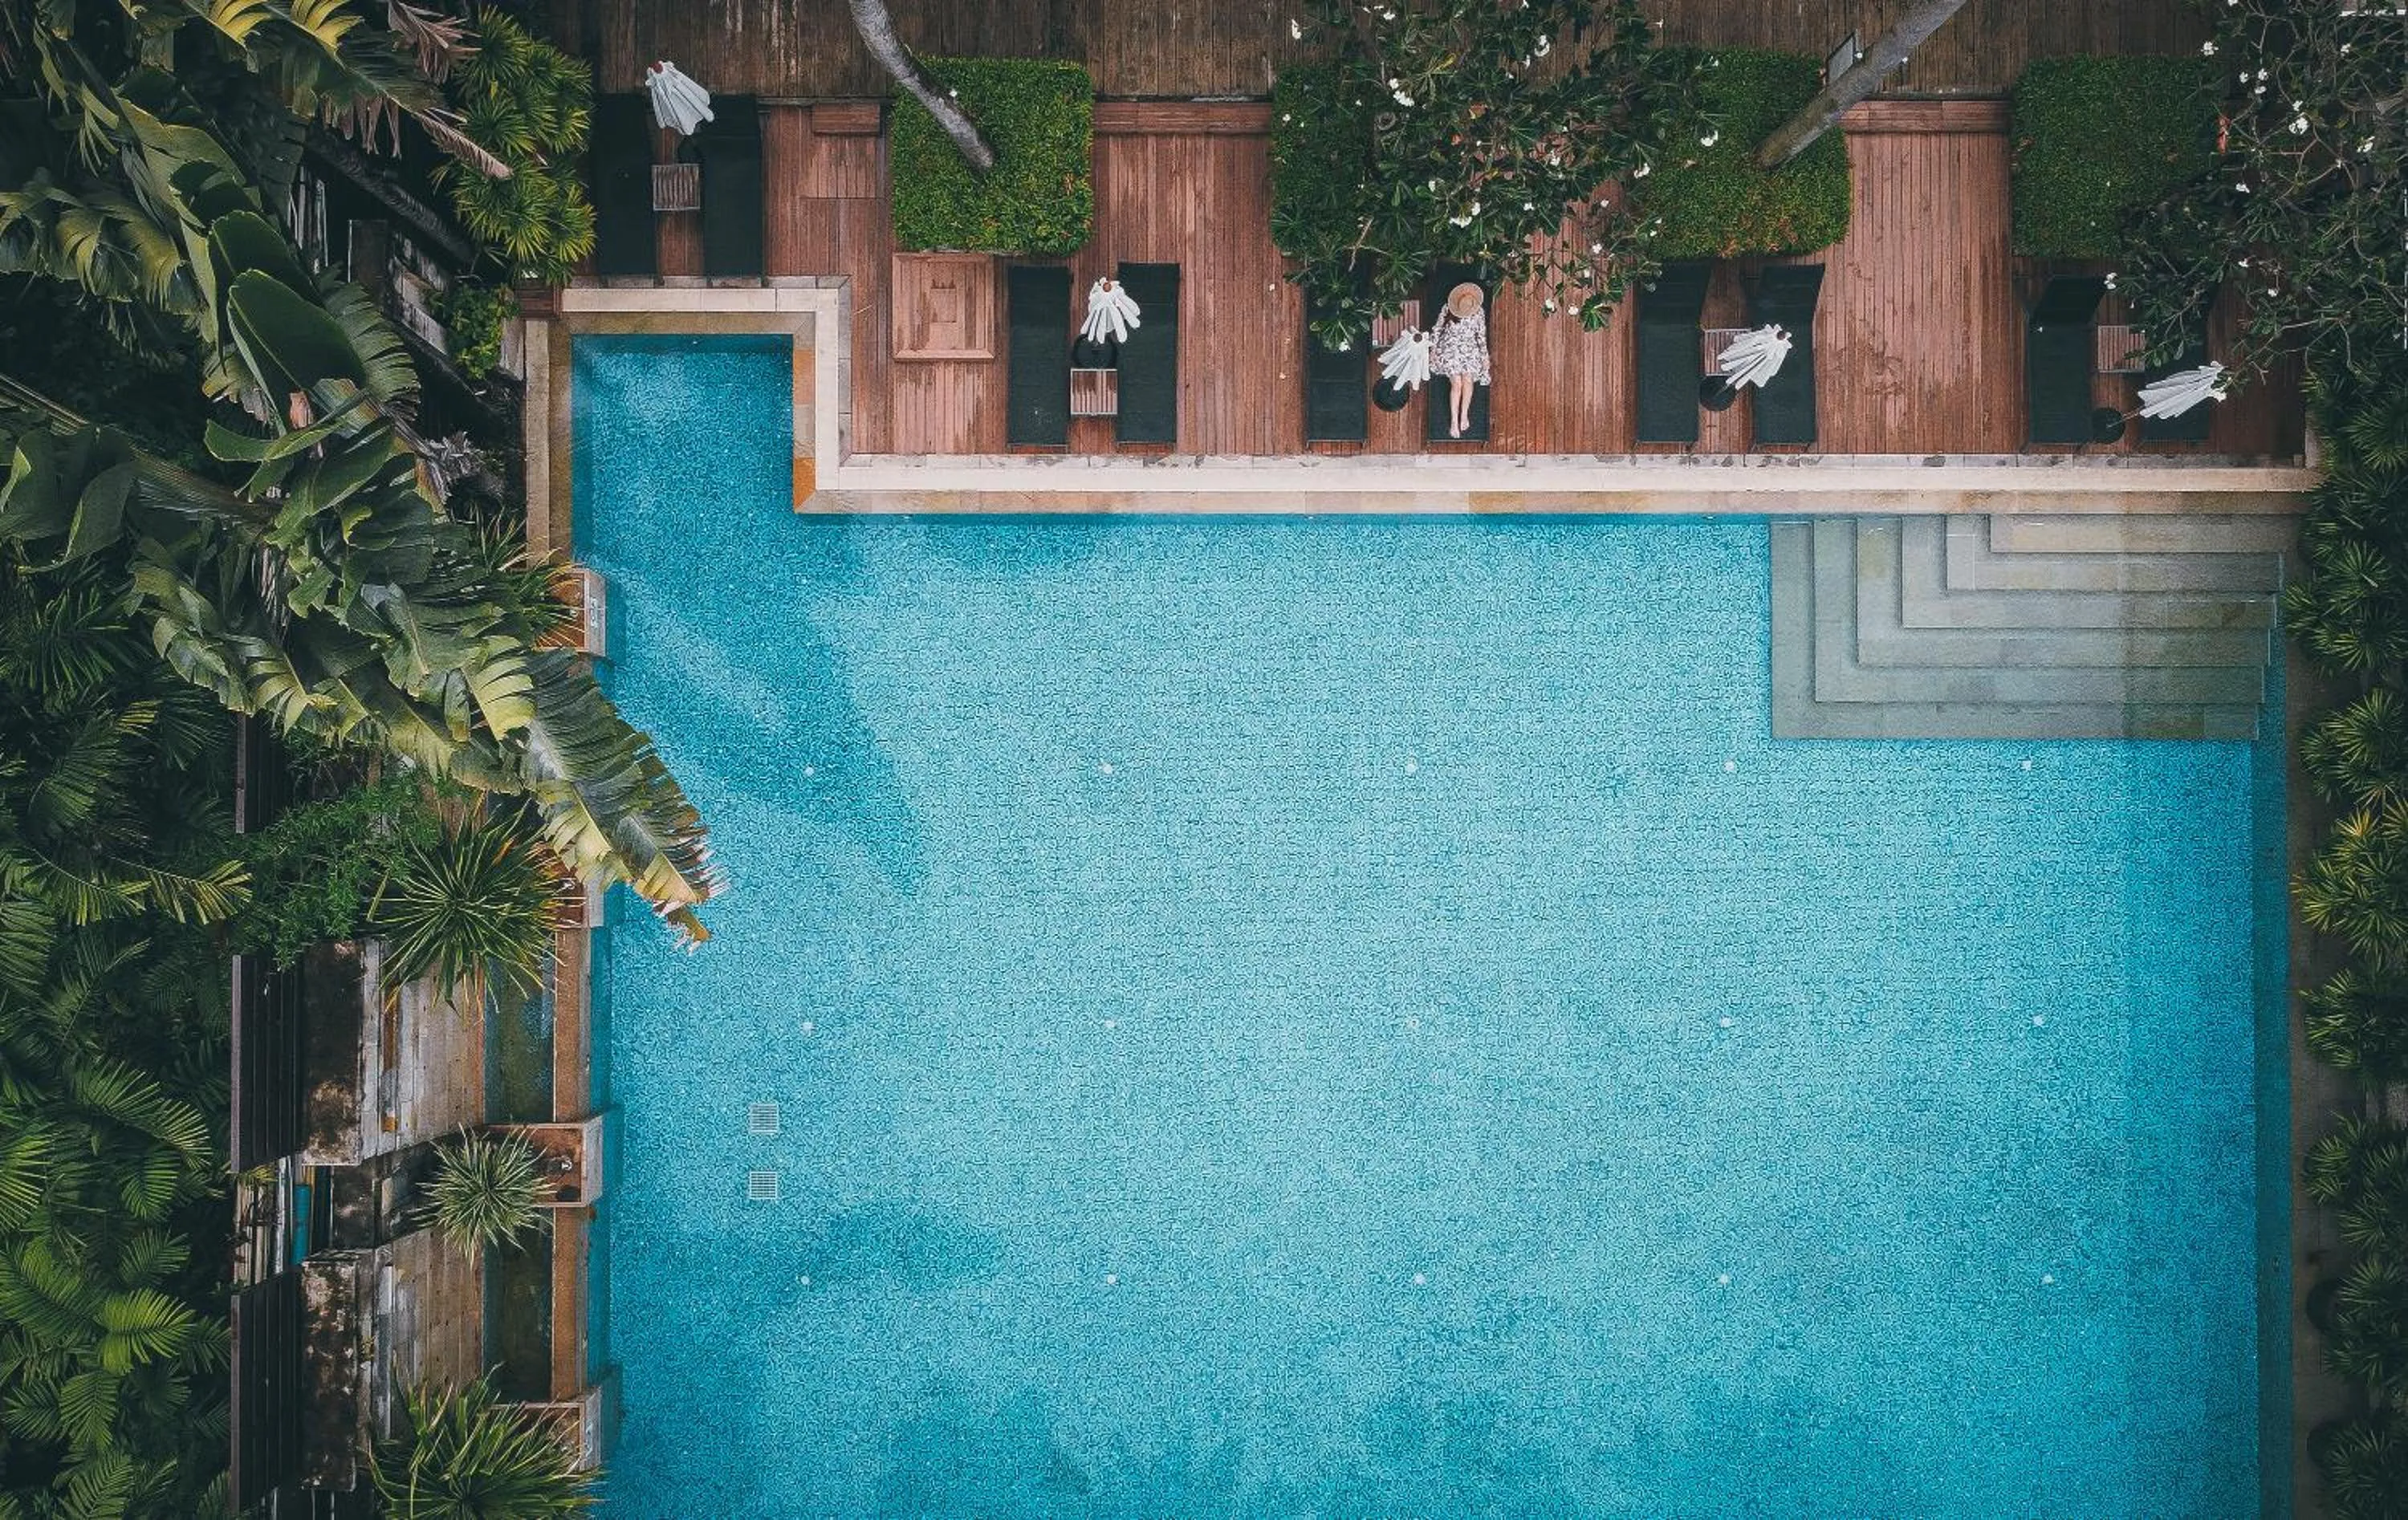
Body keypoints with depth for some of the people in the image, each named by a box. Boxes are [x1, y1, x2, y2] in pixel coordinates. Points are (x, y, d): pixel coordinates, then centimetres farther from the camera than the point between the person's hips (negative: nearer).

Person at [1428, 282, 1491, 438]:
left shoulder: (1478, 313, -5)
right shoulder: (1448, 310, -10)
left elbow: (1481, 335, 5)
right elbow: (1438, 330, 1)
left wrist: (1485, 356, 7)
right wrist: (1433, 349, 5)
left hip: (1470, 351, 2)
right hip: (1451, 350, -2)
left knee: (1468, 381, -13)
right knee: (1456, 384, -13)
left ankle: (1464, 415, 8)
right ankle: (1454, 422, -5)